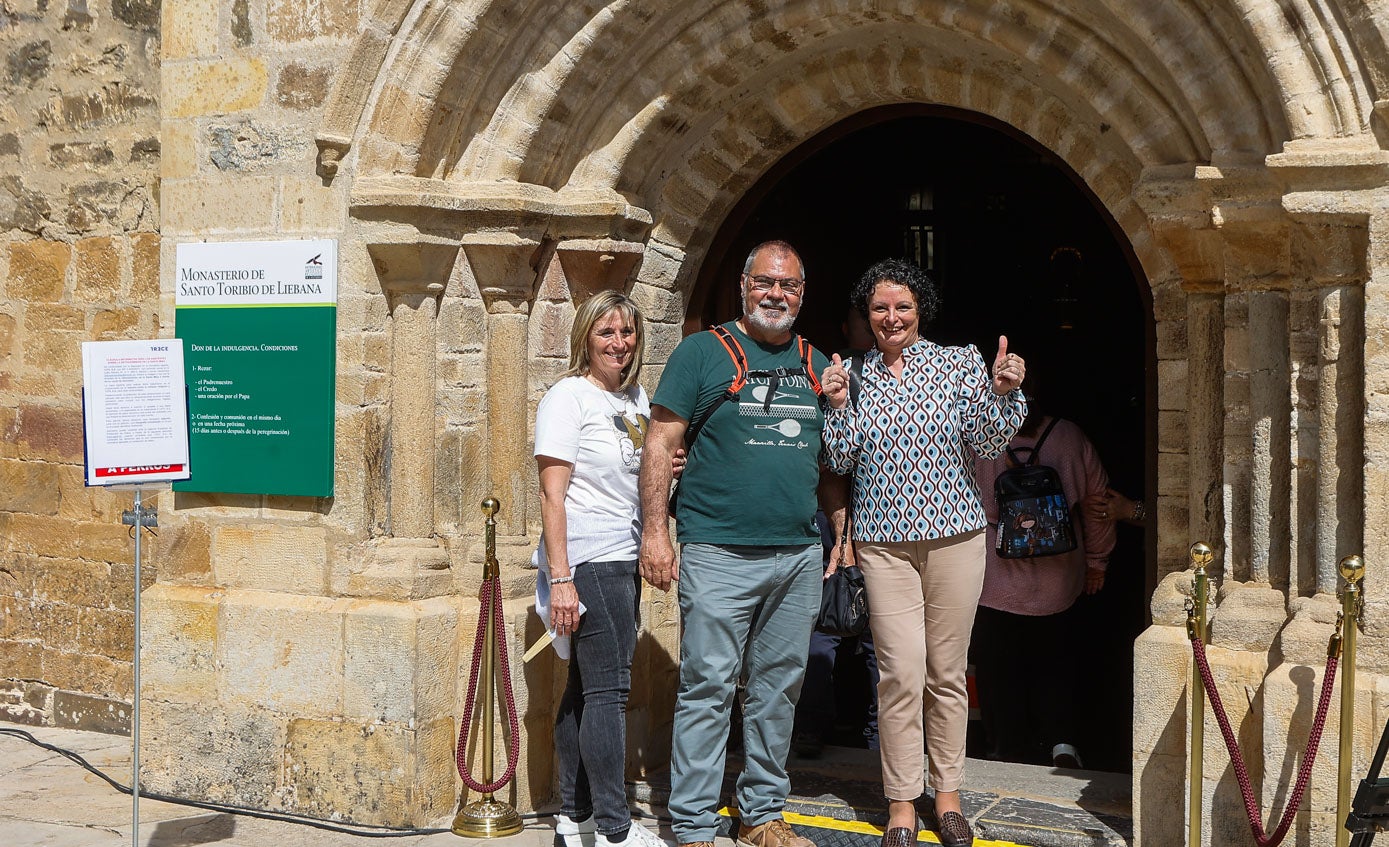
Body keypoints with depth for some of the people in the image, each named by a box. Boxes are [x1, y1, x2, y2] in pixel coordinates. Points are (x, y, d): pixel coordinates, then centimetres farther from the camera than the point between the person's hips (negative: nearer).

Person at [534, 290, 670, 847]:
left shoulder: (636, 398, 16)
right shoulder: (568, 397, -7)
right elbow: (552, 494, -13)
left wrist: (668, 469, 6)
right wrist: (560, 578, -20)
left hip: (624, 561, 8)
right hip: (586, 562, -8)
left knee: (586, 687, 11)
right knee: (608, 688, -9)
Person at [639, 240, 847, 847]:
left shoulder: (816, 364, 15)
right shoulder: (703, 352, 0)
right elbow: (661, 444, -3)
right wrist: (655, 532, -11)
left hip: (799, 555, 5)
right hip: (719, 553, -5)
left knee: (778, 688, 11)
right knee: (708, 689, -5)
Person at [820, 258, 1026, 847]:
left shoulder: (959, 363, 3)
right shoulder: (854, 376, 6)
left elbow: (986, 444, -1)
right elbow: (842, 461, 4)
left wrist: (1002, 392, -15)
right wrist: (837, 405, -9)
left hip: (953, 535, 0)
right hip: (884, 541, 0)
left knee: (947, 672, 7)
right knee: (902, 672, -6)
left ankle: (947, 794, 20)